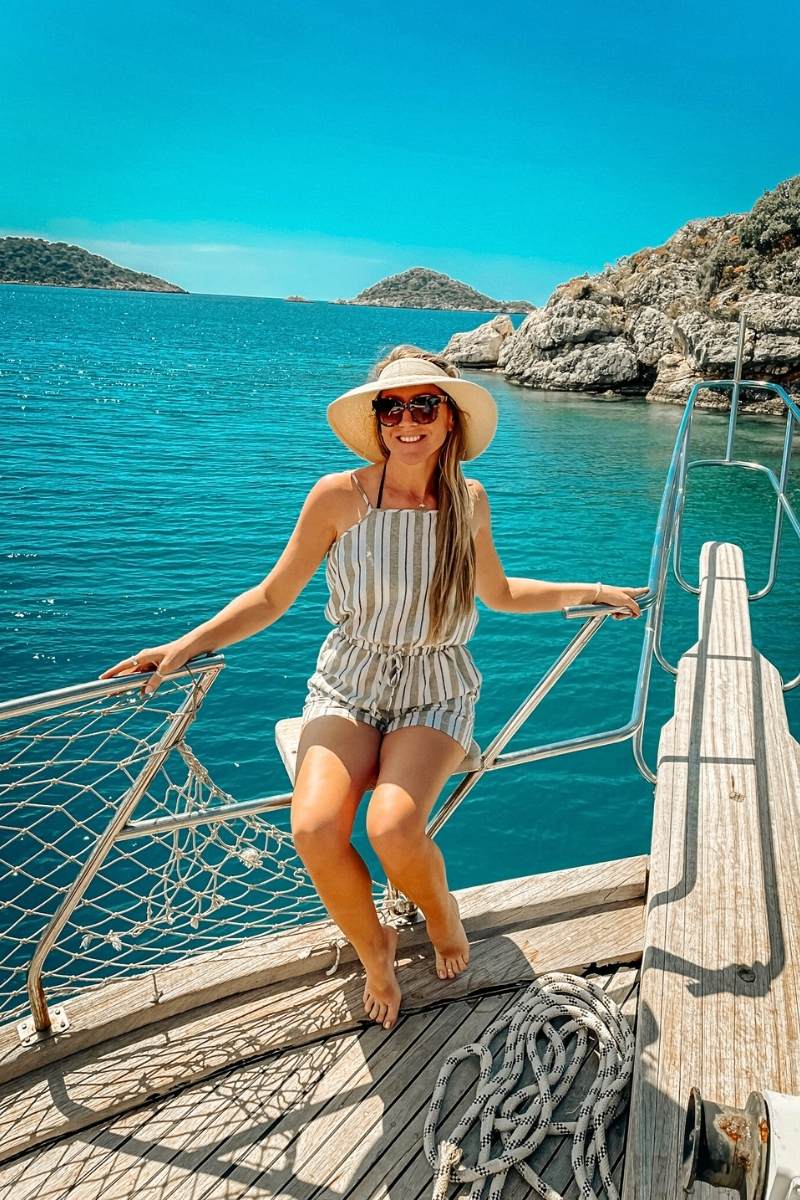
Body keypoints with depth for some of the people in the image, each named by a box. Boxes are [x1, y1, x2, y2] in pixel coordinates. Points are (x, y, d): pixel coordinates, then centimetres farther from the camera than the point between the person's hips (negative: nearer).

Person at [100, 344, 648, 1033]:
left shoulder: (468, 499, -1)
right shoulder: (339, 497, -10)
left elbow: (499, 594, 16)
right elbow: (271, 598, -2)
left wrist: (587, 592, 11)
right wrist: (186, 645, -13)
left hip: (436, 694, 1)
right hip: (348, 688, 0)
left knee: (392, 827, -28)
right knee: (315, 829, -27)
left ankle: (442, 912, 10)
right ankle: (373, 946, 7)